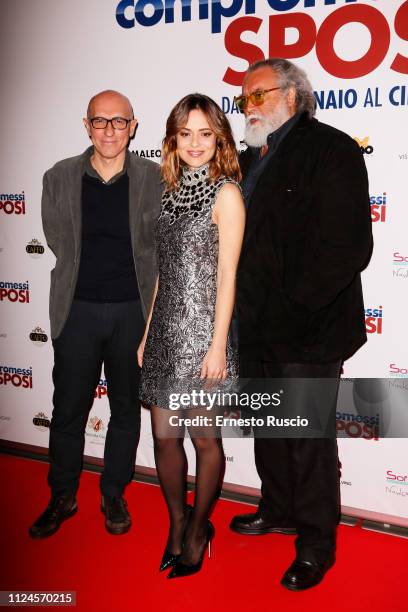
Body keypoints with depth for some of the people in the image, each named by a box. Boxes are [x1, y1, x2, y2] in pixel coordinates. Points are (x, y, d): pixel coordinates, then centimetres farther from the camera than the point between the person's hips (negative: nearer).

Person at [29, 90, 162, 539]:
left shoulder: (155, 179, -3)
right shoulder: (59, 178, 0)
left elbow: (162, 244, 3)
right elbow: (59, 243, 5)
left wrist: (123, 277, 1)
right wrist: (91, 276, 3)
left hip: (134, 310, 0)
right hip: (78, 309, 1)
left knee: (126, 409, 12)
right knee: (68, 409, 9)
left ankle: (114, 496, 31)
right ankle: (62, 498, 29)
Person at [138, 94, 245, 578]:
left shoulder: (226, 193, -7)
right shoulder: (169, 190, 11)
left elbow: (226, 275, -11)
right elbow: (162, 270, 13)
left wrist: (218, 346, -14)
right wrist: (146, 334, 11)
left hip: (201, 328, -6)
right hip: (164, 329, 6)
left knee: (204, 438, 7)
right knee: (164, 435, 11)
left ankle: (198, 528, 28)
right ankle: (176, 524, 31)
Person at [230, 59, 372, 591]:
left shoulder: (331, 150, -11)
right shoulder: (249, 159, 15)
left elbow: (348, 247, -20)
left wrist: (295, 304, -19)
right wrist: (236, 304, 8)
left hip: (306, 330, -8)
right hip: (255, 327, 8)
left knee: (310, 438, 4)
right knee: (269, 428, 21)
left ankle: (317, 542, 23)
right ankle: (279, 511, 42)